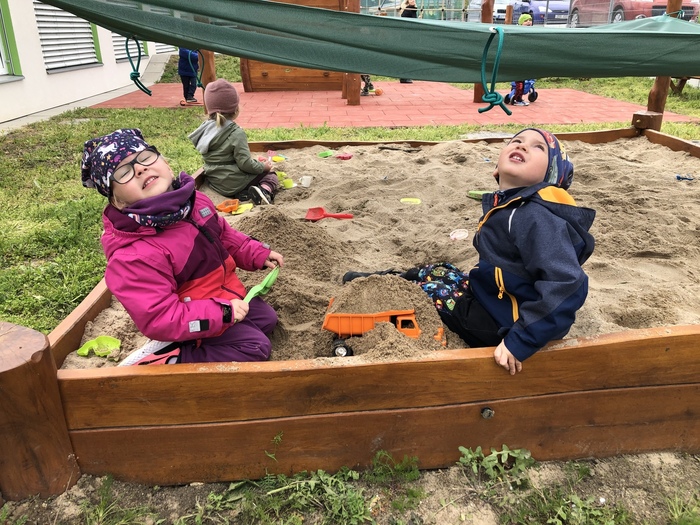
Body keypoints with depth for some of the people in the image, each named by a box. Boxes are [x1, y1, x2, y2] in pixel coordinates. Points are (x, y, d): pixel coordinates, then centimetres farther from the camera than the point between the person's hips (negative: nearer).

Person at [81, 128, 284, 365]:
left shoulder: (194, 202, -11)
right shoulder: (134, 255, -35)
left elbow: (224, 235, 10)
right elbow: (159, 320, -34)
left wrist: (258, 254, 5)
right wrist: (222, 313, -34)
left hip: (225, 296, 8)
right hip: (199, 322, -8)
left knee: (267, 319, 21)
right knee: (254, 347, -15)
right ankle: (166, 361, -9)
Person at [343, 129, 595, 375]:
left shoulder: (538, 217, -29)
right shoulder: (507, 205, 1)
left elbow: (565, 283, -38)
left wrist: (521, 341, -37)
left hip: (503, 322, -8)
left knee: (426, 291, -1)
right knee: (439, 272, 16)